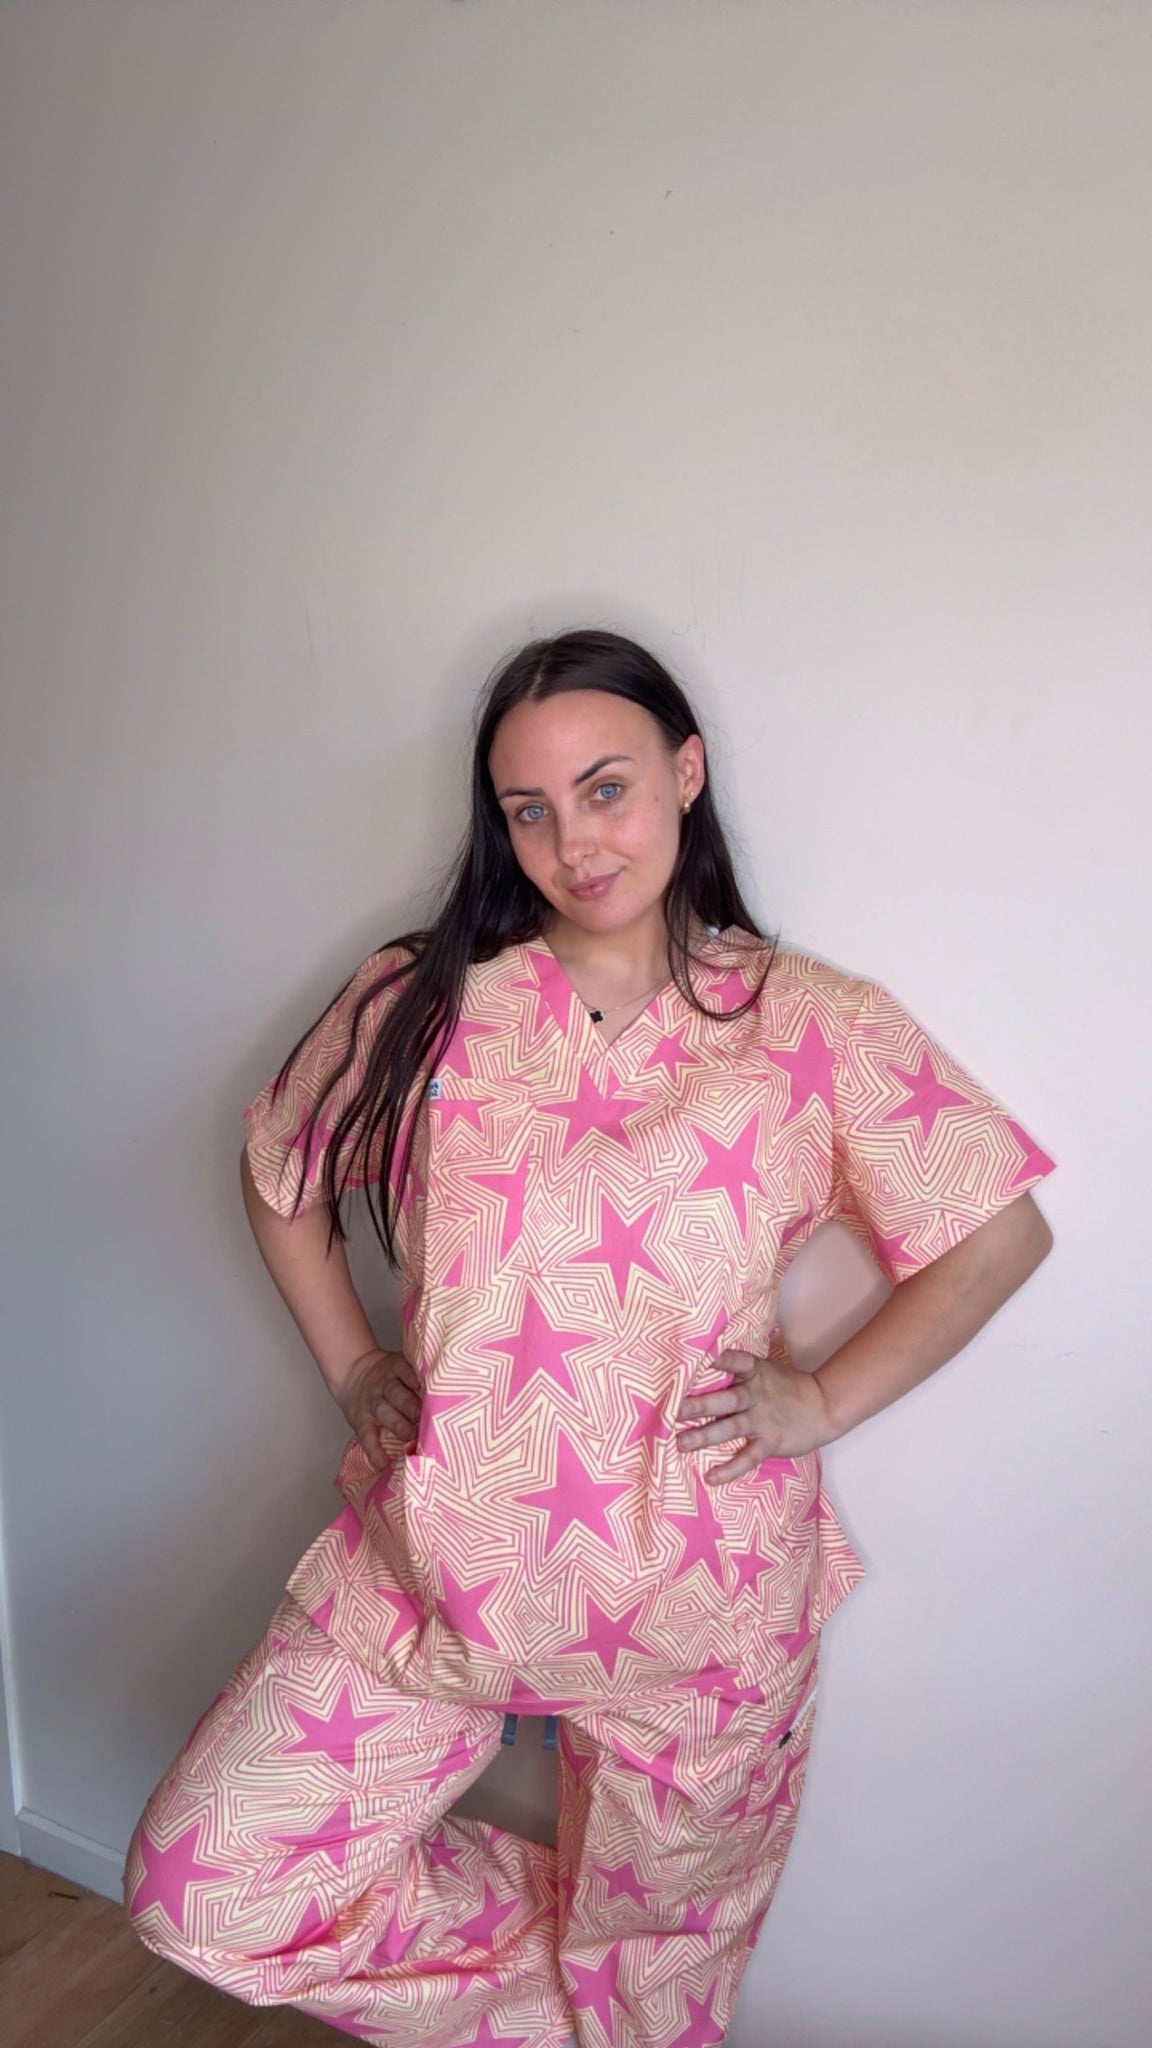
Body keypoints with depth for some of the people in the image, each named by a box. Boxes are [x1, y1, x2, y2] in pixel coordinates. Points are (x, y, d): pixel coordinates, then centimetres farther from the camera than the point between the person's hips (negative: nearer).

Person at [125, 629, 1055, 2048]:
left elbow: (1001, 1230, -1)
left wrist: (824, 1399, -8)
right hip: (435, 1561, 2)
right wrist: (351, 1367, 3)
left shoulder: (812, 1024, -6)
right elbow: (277, 1175, 13)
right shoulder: (422, 1000, -2)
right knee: (207, 1888, 2)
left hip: (701, 1598, -1)